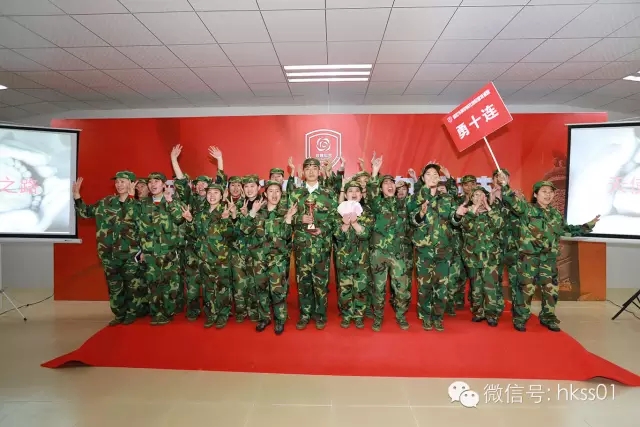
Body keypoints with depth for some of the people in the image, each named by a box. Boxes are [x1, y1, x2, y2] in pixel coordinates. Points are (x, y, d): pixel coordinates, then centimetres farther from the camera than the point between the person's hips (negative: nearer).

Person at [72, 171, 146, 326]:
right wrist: (76, 194, 7)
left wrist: (130, 195, -19)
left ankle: (131, 314, 19)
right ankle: (119, 315, 26)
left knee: (132, 284, 2)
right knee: (114, 285, 12)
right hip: (110, 253, 4)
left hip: (130, 252, -4)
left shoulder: (136, 204, -1)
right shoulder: (106, 202, 8)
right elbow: (86, 212, 15)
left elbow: (131, 216, -15)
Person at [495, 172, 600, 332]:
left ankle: (548, 317, 27)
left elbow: (567, 230, 25)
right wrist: (505, 186, -36)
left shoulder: (556, 214, 14)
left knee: (551, 287, 10)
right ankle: (520, 318, 10)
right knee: (526, 287, -3)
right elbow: (513, 202, -22)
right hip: (529, 256, -6)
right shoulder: (527, 209, -4)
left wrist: (588, 226, 23)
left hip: (549, 258, 6)